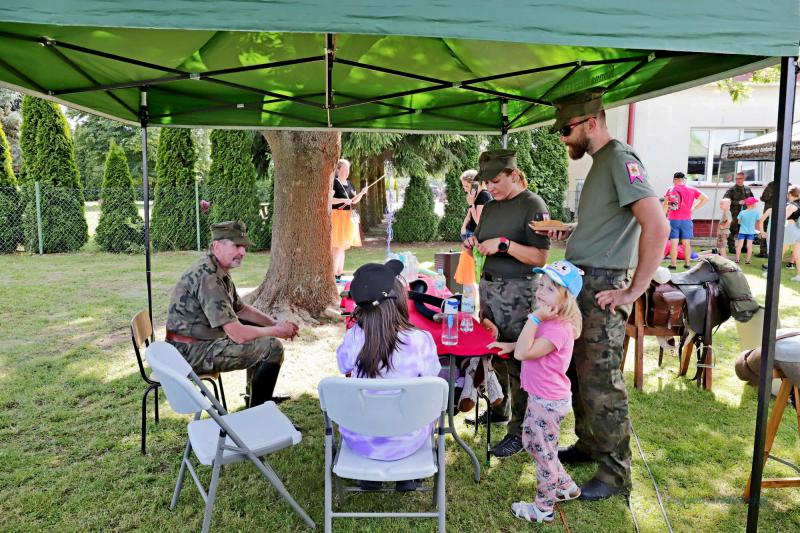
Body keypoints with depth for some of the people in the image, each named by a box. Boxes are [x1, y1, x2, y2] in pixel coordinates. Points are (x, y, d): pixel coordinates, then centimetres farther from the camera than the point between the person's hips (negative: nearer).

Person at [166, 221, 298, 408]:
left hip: (201, 340, 11)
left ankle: (254, 394, 32)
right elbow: (238, 335, -28)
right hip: (193, 352, -11)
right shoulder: (208, 277, -25)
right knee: (273, 348, -17)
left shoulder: (219, 270, 7)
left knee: (260, 330, 22)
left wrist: (276, 324, 5)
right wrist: (277, 331, -13)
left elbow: (240, 308, 19)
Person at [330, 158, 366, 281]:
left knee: (343, 247, 11)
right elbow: (329, 199, -19)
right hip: (337, 216, -8)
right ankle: (334, 274, -8)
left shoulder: (349, 184, 14)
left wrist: (361, 193, 0)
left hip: (348, 217, 8)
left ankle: (340, 274, 18)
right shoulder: (334, 183, -9)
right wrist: (343, 200, -23)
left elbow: (354, 201, 16)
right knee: (337, 247, -10)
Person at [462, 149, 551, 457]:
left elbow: (540, 258, -14)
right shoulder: (491, 206, 13)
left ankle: (519, 431, 5)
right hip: (489, 287, 8)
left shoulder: (533, 205, -8)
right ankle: (500, 410, 34)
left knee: (517, 361, -5)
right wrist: (474, 243, 3)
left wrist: (504, 244, -22)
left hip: (519, 291, -7)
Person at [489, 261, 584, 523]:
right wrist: (510, 345, 9)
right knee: (531, 444, 25)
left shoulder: (558, 329, -28)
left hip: (549, 402, -10)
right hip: (540, 397, 10)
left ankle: (543, 509, 28)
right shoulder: (548, 321, 2)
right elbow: (530, 346, 22)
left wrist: (535, 317, -34)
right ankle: (565, 487, 42)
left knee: (544, 453, 8)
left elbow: (523, 353, -35)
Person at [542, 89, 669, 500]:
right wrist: (571, 232, 8)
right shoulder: (599, 163, 15)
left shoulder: (620, 159, -14)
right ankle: (588, 445, 34)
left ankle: (615, 473, 13)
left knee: (600, 383, -2)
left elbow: (657, 225, -24)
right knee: (577, 372, 18)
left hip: (602, 288, -10)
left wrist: (634, 291, -22)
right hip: (580, 283, 10)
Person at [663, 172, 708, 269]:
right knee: (686, 242, 9)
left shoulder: (670, 190, -1)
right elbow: (705, 198, 3)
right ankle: (687, 263, 17)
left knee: (673, 242, 0)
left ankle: (673, 264, -1)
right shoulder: (692, 190, 5)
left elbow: (665, 205, -7)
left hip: (673, 220, -1)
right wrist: (694, 208, 6)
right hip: (686, 220, 2)